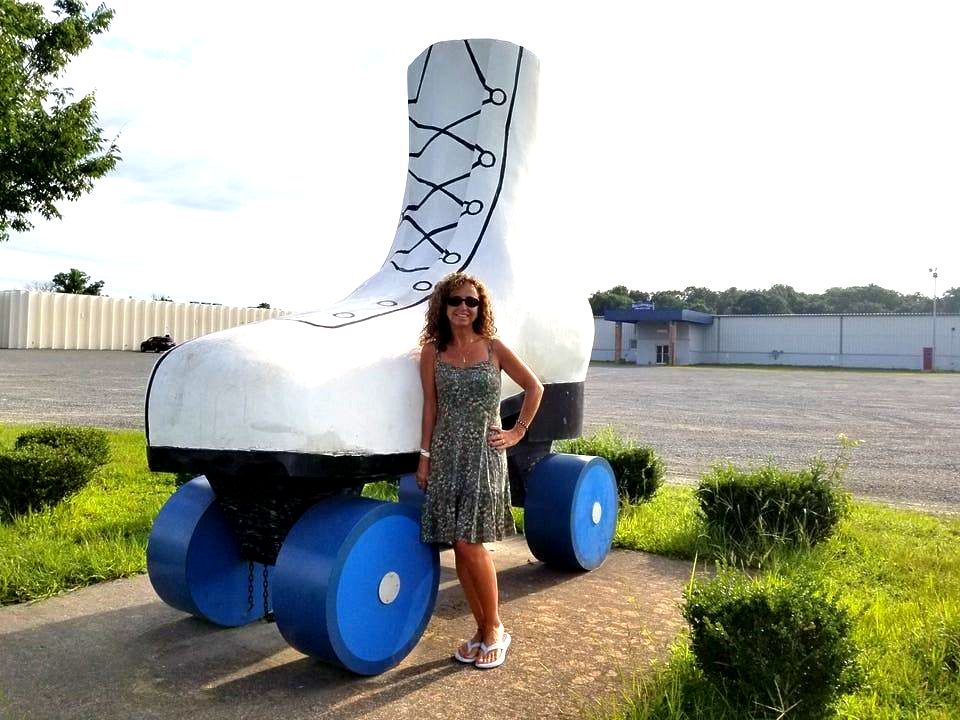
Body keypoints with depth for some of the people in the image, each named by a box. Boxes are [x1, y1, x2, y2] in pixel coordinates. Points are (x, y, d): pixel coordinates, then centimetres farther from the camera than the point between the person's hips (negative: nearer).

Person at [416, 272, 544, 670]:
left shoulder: (493, 348, -1)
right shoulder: (432, 352, 4)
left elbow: (534, 387, 6)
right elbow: (430, 406, 6)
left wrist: (518, 432, 2)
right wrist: (425, 456, 3)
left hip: (484, 454, -3)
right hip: (446, 455, 3)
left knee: (470, 544, -8)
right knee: (459, 547, 6)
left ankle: (494, 629, 12)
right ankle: (482, 629, 22)